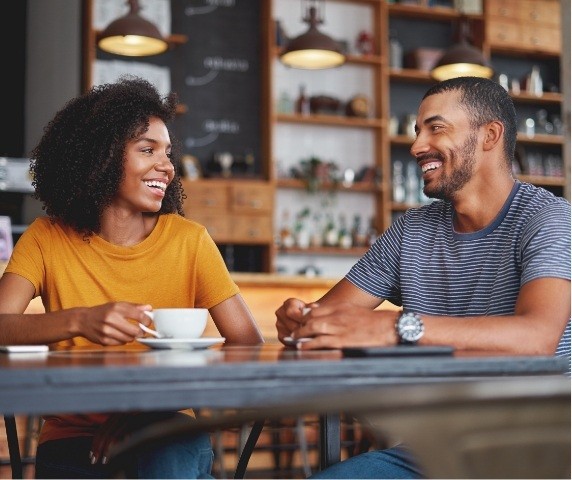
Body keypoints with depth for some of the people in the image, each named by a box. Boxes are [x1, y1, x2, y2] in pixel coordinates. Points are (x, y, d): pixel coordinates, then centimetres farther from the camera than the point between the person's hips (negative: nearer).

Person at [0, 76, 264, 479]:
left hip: (167, 440, 0)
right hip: (72, 442, 0)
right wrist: (78, 321, -33)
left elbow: (248, 345, -7)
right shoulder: (47, 239, 0)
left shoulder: (189, 240, 0)